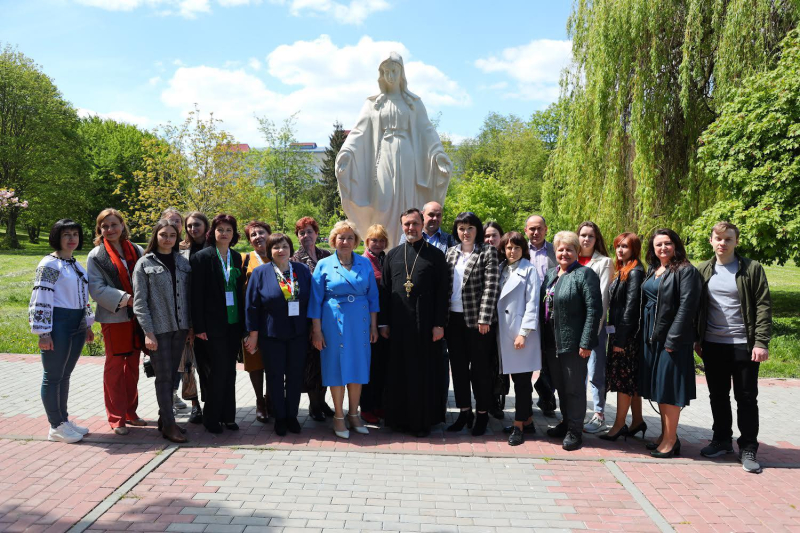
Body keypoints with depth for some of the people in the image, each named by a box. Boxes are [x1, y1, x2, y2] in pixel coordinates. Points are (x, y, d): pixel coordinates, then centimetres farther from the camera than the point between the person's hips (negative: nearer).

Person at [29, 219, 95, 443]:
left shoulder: (76, 264, 15)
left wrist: (87, 325, 20)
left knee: (65, 375, 16)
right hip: (58, 324, -8)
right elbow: (40, 299, -15)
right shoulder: (49, 264, -11)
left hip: (77, 326, 8)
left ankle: (64, 420, 25)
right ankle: (56, 427, 9)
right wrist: (43, 333, -18)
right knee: (53, 376, 1)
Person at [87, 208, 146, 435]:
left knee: (133, 366, 11)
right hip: (114, 317, -4)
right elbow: (97, 289, -10)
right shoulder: (96, 256, -3)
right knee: (115, 366, 3)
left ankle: (130, 412, 24)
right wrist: (126, 298, -19)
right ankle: (117, 418, 12)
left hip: (137, 316, 4)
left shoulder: (136, 251, 6)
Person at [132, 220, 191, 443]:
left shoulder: (183, 263, 10)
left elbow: (188, 296, 11)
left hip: (179, 328, 4)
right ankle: (169, 425, 4)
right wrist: (148, 332, -12)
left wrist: (190, 325, 6)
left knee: (171, 375, 11)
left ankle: (164, 418, 23)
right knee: (164, 376, -2)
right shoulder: (145, 264, -2)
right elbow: (139, 302, -6)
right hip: (158, 328, -4)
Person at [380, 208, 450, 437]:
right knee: (399, 372, 7)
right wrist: (384, 322, 5)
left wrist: (439, 323, -8)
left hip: (425, 323, -3)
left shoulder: (435, 254, 1)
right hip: (398, 324, 3)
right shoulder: (393, 255, 10)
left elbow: (442, 291, -2)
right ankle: (400, 418, 20)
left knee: (424, 372, 3)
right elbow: (385, 289, 10)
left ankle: (423, 421, 14)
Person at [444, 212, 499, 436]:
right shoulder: (451, 253, 10)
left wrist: (484, 318, -16)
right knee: (458, 367, 11)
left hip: (477, 319, -5)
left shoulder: (488, 252, -3)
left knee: (480, 368, 4)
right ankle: (464, 411, 23)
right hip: (453, 318, 5)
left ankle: (482, 414, 18)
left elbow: (491, 286, -10)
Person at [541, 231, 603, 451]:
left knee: (574, 387, 3)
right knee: (560, 387, 17)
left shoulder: (585, 274, -9)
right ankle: (565, 423, 32)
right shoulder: (550, 274, 14)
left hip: (573, 342, -7)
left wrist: (586, 343, -19)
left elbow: (594, 309, -15)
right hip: (552, 342, 7)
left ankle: (575, 431, 14)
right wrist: (543, 339, 11)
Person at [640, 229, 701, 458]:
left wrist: (673, 338, -19)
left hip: (672, 337, -8)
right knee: (657, 387, 12)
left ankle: (670, 440, 7)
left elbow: (687, 306, -16)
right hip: (651, 335, 8)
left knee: (669, 387, -3)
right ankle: (666, 434, 24)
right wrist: (644, 333, 9)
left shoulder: (686, 271, -10)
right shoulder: (652, 271, 13)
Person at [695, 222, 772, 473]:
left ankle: (748, 449, 15)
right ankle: (722, 440, 28)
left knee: (746, 398, 4)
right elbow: (696, 306, 10)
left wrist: (761, 342, -14)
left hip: (743, 345, -3)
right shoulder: (703, 271, 6)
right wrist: (696, 339, 6)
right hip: (712, 345, 4)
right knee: (718, 395, 13)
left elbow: (763, 306, -8)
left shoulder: (752, 269, -4)